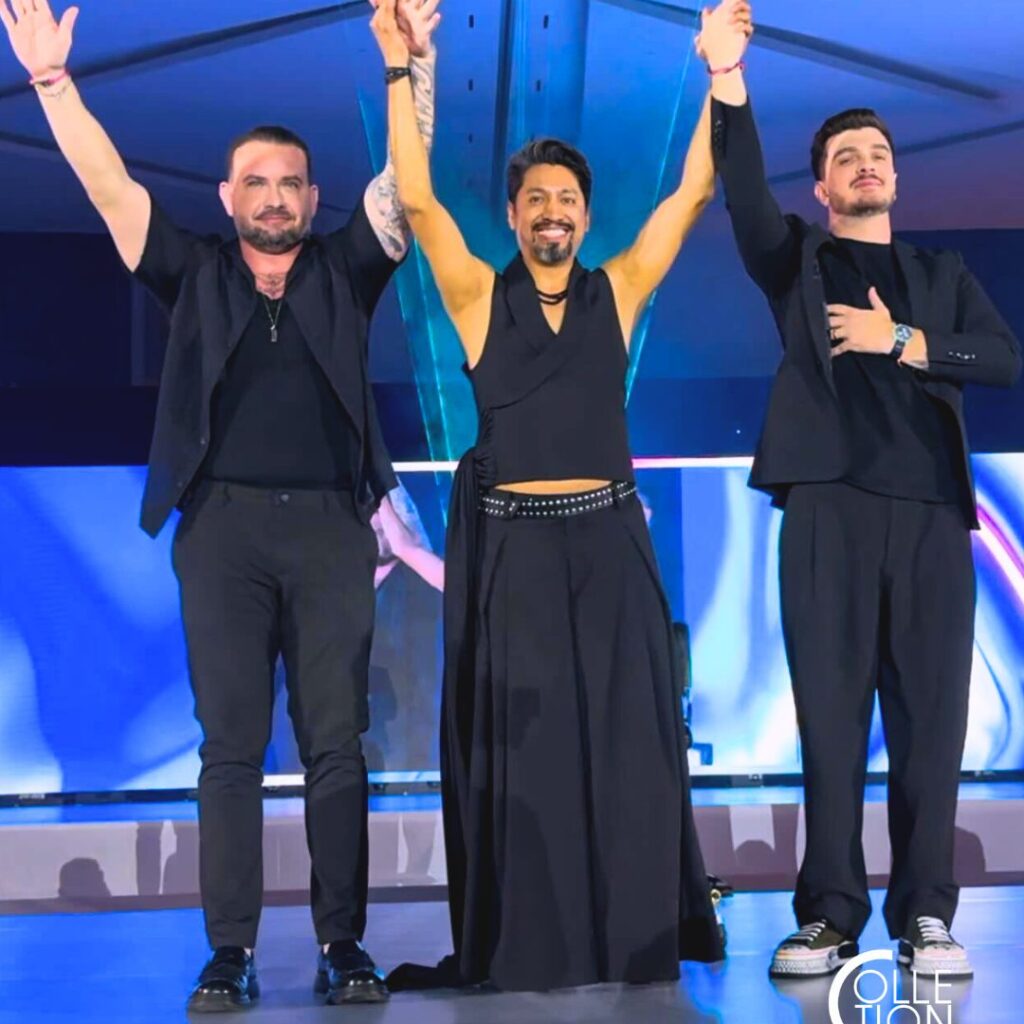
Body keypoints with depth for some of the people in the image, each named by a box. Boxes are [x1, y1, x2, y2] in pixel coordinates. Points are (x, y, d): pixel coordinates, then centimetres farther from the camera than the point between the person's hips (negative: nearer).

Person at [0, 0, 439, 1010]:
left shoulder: (344, 271, 12)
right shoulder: (195, 273, 11)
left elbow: (403, 177, 3)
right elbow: (108, 185, 6)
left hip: (329, 525, 0)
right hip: (223, 522, 0)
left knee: (337, 745, 0)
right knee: (231, 746, -1)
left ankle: (342, 945, 5)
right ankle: (230, 951, 2)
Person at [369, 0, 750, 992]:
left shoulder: (618, 291, 8)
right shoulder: (479, 295, 3)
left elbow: (692, 191, 5)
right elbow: (416, 200, -7)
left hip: (606, 539, 2)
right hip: (508, 544, -1)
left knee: (626, 734, 3)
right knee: (517, 741, 1)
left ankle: (640, 935, 14)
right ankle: (524, 944, 8)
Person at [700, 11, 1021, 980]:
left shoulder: (942, 274, 22)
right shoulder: (796, 258, 16)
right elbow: (744, 194, -5)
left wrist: (903, 342, -5)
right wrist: (728, 82, -17)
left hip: (931, 509, 2)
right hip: (827, 505, -2)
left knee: (930, 713, -2)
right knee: (831, 712, -4)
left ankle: (925, 915, 2)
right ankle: (829, 913, -1)